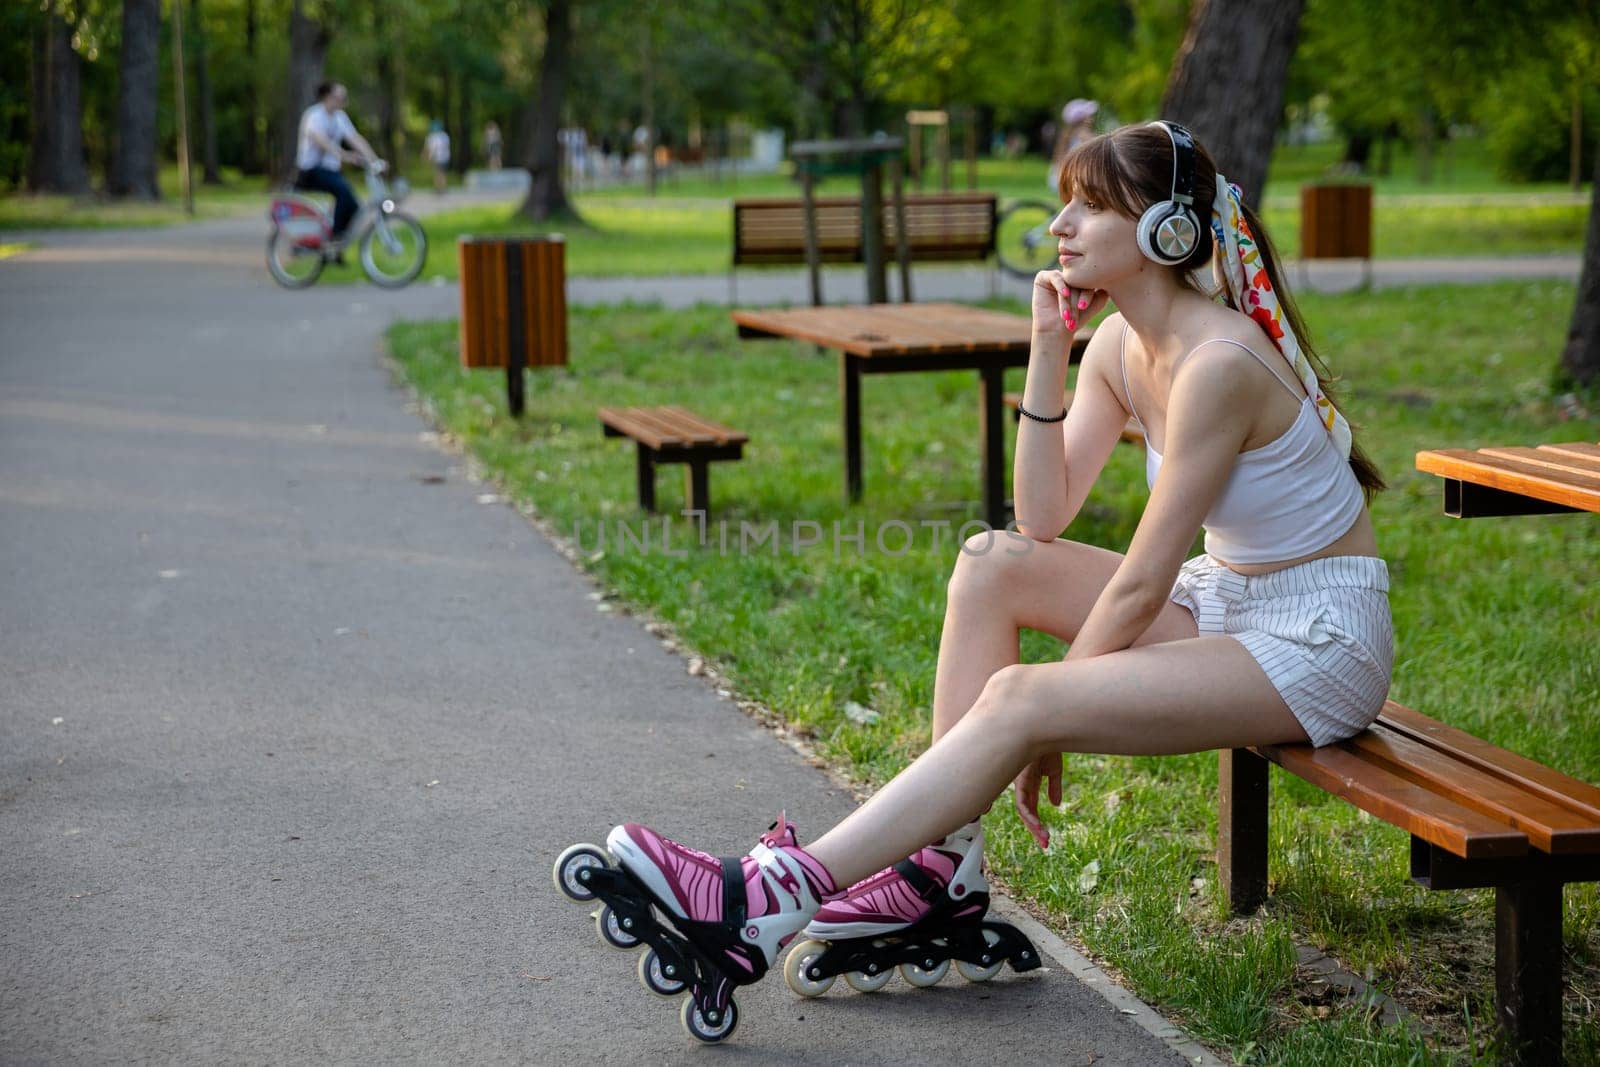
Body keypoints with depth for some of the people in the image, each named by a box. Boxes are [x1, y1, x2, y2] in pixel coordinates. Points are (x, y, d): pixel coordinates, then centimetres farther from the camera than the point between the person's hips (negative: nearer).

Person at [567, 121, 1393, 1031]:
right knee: (991, 563, -5)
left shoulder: (1217, 362, -24)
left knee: (1017, 702, -24)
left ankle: (771, 905, -24)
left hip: (1320, 639, -9)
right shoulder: (1121, 342, 3)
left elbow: (1141, 583, -21)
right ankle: (946, 864, -8)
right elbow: (1044, 518, 0)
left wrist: (1047, 722, -13)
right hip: (1229, 599, 9)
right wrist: (1048, 352, -8)